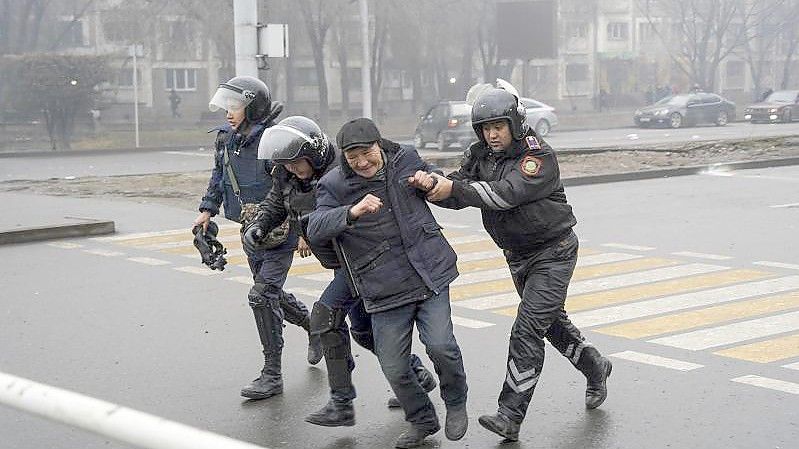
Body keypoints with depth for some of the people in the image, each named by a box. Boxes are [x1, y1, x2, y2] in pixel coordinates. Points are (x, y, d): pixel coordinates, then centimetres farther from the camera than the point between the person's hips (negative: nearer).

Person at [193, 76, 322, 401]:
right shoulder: (226, 138, 3)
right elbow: (218, 175, 20)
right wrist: (208, 210, 11)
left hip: (279, 233, -8)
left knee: (262, 296, -13)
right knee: (271, 294, 20)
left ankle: (272, 375, -3)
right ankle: (314, 327, 46)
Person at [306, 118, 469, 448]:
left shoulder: (406, 158, 3)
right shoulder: (333, 185, -6)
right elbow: (316, 229, -21)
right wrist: (352, 212, -38)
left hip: (430, 273, 1)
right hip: (385, 290, 0)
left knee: (440, 345, -16)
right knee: (394, 368, 0)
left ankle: (456, 403, 13)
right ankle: (422, 421, 27)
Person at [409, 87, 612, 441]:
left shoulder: (538, 156, -21)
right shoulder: (480, 154, 0)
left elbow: (506, 194, -35)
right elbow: (458, 196, -10)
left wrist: (453, 186, -40)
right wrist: (432, 186, -32)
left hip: (553, 252, -8)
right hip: (518, 256, 8)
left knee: (527, 331, -16)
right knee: (551, 321, 22)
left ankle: (510, 416, -17)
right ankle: (595, 368, 46)